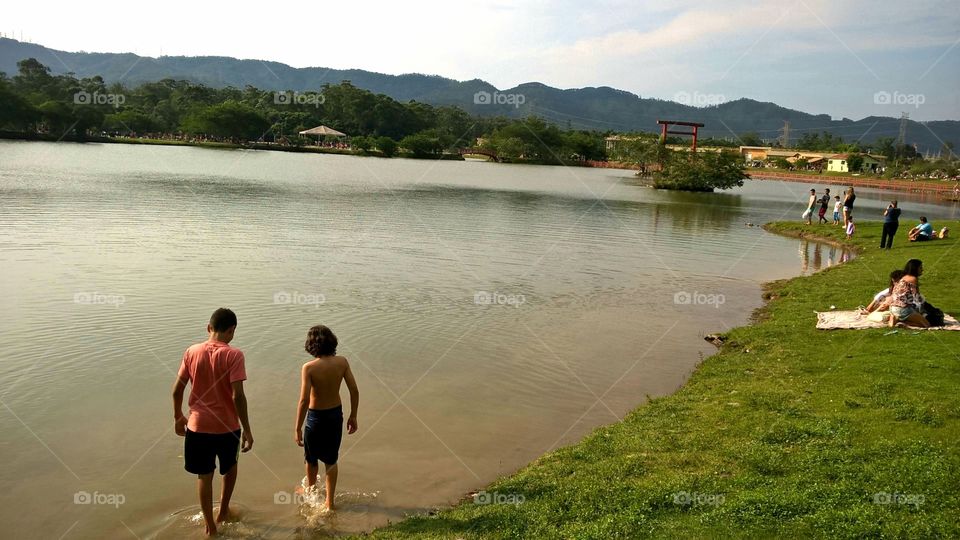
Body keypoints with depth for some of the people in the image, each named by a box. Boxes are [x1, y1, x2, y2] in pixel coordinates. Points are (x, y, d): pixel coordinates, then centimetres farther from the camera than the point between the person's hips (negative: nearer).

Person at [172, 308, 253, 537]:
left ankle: (210, 526, 23)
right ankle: (223, 510, 40)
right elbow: (237, 396, -21)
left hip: (198, 425, 2)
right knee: (230, 466, 26)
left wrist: (178, 417, 16)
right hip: (227, 425, -2)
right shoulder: (233, 355, -17)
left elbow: (177, 390, 0)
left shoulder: (192, 352, -4)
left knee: (204, 475, 16)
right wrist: (247, 429, -13)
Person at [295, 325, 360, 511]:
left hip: (316, 417, -3)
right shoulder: (342, 362, -11)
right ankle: (330, 501, 25)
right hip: (336, 414, 3)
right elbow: (354, 391, -7)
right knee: (331, 460, 20)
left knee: (311, 458, 24)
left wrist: (298, 428, -15)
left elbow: (304, 400, -24)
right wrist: (353, 416, 6)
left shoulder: (309, 368, -22)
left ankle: (311, 490, 47)